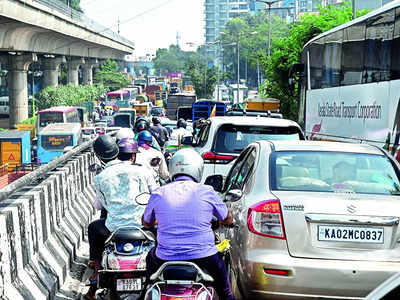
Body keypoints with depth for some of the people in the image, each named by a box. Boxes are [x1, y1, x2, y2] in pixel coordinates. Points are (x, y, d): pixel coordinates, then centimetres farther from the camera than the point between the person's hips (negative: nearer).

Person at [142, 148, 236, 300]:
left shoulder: (158, 193, 0)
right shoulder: (207, 192, -3)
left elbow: (146, 223, 17)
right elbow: (228, 220, 11)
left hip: (166, 258, 1)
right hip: (203, 257, -1)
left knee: (151, 256, 34)